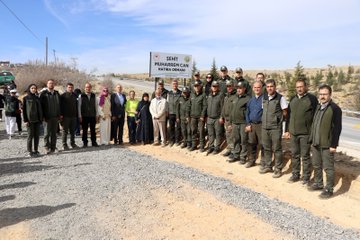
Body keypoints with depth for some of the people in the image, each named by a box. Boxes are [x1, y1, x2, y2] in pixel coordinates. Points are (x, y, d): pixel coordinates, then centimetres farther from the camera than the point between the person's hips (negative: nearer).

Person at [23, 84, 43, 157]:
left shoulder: (37, 98, 12)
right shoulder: (26, 98, 0)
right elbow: (24, 110, -2)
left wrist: (41, 119, 10)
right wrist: (25, 120, -9)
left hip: (37, 120, 4)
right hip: (30, 120, -4)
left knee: (37, 135, 7)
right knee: (30, 136, -1)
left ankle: (36, 150, 15)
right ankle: (30, 151, 7)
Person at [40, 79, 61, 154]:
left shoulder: (57, 93, 13)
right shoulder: (43, 93, -1)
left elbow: (59, 105, 16)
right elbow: (41, 105, -3)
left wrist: (59, 115, 10)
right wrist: (42, 116, -9)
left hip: (55, 117, 4)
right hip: (47, 117, -4)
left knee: (54, 133, 8)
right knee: (47, 133, -4)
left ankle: (53, 148, 14)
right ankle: (47, 147, 3)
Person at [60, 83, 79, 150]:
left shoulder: (74, 95, 13)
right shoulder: (63, 96, -2)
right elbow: (60, 106, -5)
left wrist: (77, 115, 12)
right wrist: (61, 115, -12)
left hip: (73, 116, 5)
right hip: (66, 116, -4)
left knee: (73, 131, 10)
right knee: (65, 131, 1)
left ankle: (73, 143, 20)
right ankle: (64, 144, 7)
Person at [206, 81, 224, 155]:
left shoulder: (220, 95, -6)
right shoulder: (209, 96, 13)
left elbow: (222, 107, -10)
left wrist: (221, 117, -14)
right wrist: (207, 116, 13)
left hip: (217, 118, -6)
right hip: (209, 118, 6)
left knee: (218, 134, 2)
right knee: (211, 134, 11)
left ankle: (217, 148, 11)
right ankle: (211, 147, 21)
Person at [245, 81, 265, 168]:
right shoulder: (251, 100, 13)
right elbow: (247, 113, 15)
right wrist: (248, 124, 7)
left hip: (261, 124, -6)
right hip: (251, 125, 6)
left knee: (262, 144, 0)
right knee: (252, 144, 13)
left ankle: (263, 162, 13)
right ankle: (252, 160, 26)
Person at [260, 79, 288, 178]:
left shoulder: (280, 98, -7)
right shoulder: (264, 98, 8)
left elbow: (285, 113, -1)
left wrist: (278, 120, 3)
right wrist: (264, 121, 11)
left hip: (276, 128, -5)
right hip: (264, 127, 5)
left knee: (277, 149, 2)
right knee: (266, 148, 14)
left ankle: (278, 169, 14)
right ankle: (267, 166, 28)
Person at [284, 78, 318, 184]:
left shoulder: (312, 98, -4)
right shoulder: (293, 99, 11)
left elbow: (315, 116, -6)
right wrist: (287, 130, 12)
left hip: (305, 133, -5)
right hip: (293, 132, 5)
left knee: (305, 156, 3)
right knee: (295, 155, 13)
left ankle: (306, 177, 15)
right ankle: (295, 174, 26)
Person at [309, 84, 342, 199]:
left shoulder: (335, 108, -12)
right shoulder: (318, 107, 12)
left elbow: (337, 128, -14)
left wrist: (334, 145, -16)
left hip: (327, 145, -7)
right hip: (316, 143, 7)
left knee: (328, 167, 3)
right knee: (316, 165, 17)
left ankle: (329, 189, 15)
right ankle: (318, 183, 33)